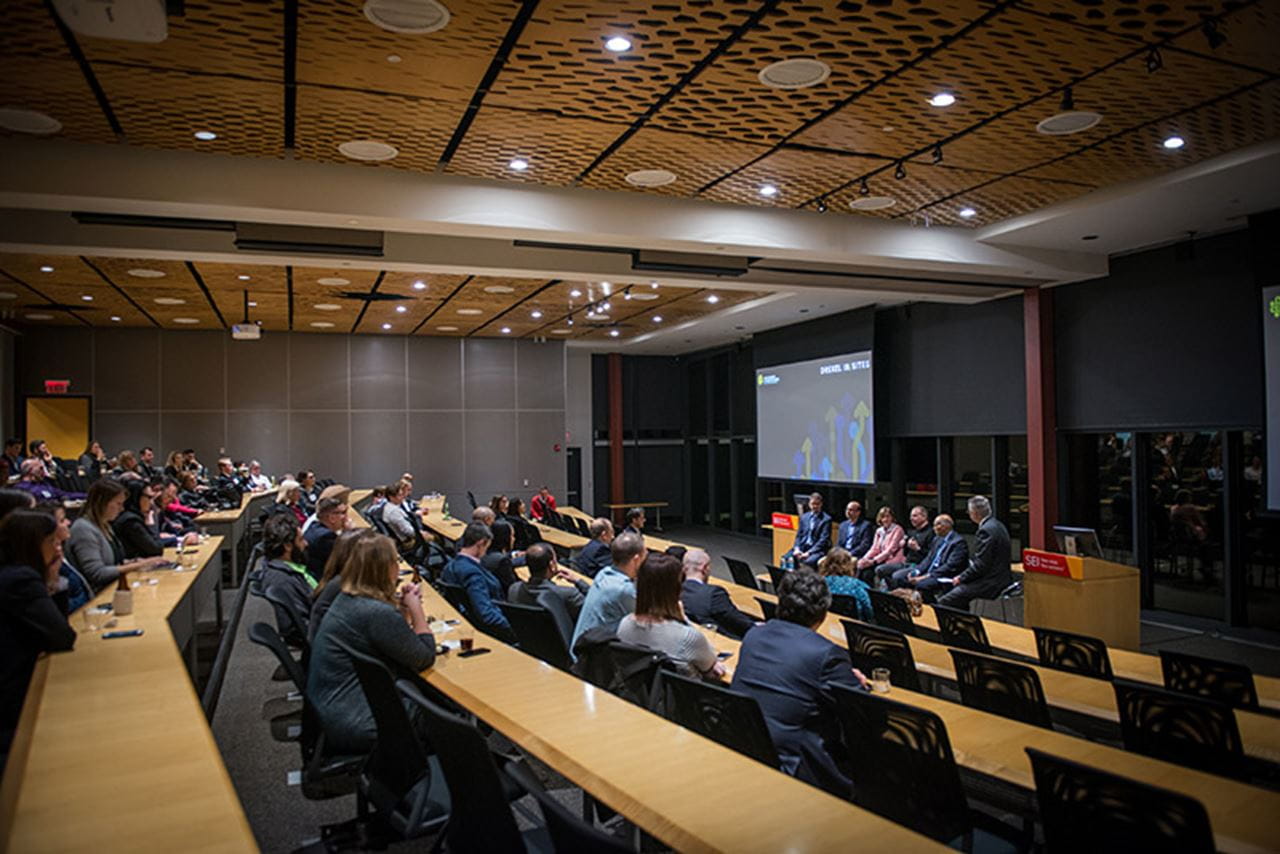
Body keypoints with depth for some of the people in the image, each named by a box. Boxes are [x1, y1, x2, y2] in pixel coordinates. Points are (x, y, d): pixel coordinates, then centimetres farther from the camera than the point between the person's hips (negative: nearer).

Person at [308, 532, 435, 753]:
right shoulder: (378, 614, -27)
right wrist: (415, 609, -9)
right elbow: (425, 658, -15)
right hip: (357, 725, -10)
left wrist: (402, 608, 0)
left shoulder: (347, 599, 3)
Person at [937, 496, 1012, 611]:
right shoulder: (997, 525, 12)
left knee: (943, 602, -13)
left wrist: (961, 578, -9)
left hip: (991, 583, -11)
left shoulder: (986, 530, -19)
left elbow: (981, 565, -20)